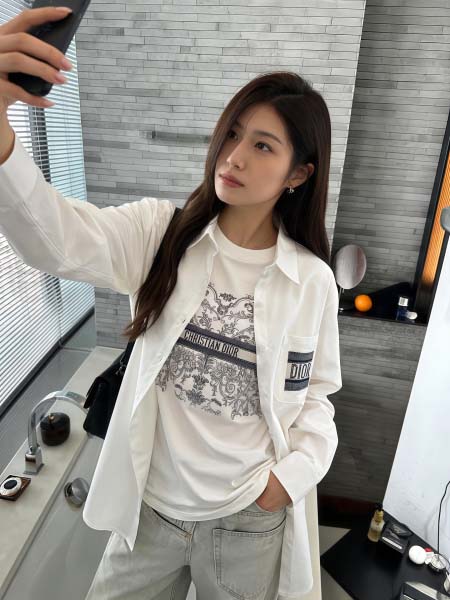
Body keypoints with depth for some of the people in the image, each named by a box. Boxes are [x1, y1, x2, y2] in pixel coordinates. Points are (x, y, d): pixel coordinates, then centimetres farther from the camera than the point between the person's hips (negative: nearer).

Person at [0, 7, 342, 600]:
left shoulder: (314, 281, -9)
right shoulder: (162, 234, -10)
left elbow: (315, 394, 1)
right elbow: (58, 238, -27)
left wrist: (293, 476, -11)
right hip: (149, 508, 1)